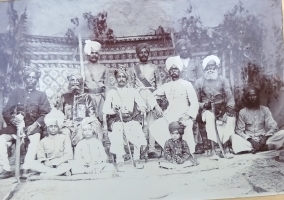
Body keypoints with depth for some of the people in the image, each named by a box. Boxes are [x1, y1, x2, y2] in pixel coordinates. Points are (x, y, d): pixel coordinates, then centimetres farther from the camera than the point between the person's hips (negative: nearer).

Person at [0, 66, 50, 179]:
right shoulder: (16, 92, 14)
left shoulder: (41, 95, 11)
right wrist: (12, 119, -14)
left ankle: (25, 169, -32)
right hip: (15, 126, 2)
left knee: (35, 138, -35)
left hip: (32, 127, -2)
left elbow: (46, 114, 0)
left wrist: (35, 125, -16)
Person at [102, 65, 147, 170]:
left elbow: (142, 104, 6)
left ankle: (137, 158, -16)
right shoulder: (111, 92, 15)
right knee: (117, 130, -31)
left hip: (131, 119, 1)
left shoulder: (133, 91, 18)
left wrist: (142, 108, -18)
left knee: (136, 130, -29)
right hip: (116, 120, 0)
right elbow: (105, 109, 3)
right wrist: (113, 110, -19)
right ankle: (119, 161, -22)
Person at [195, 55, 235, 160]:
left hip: (221, 109, 3)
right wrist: (205, 105, -17)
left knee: (231, 118, -25)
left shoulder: (223, 80, 7)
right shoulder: (199, 82, 4)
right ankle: (213, 151, -34)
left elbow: (230, 99, 1)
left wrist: (229, 110, -15)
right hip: (207, 110, -2)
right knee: (210, 117, -33)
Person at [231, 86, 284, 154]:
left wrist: (265, 138, -19)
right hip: (248, 141, -1)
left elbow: (273, 127, -2)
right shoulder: (242, 112, 3)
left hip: (263, 140, 1)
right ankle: (266, 147, -35)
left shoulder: (265, 109, 6)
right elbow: (239, 131, -2)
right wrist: (251, 140, -18)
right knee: (233, 137, -30)